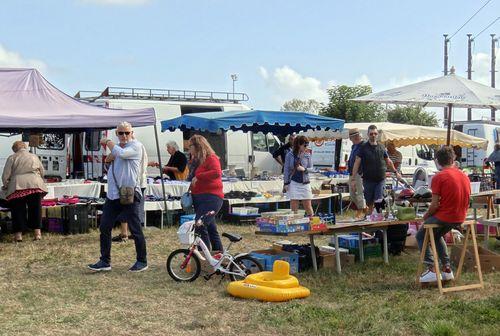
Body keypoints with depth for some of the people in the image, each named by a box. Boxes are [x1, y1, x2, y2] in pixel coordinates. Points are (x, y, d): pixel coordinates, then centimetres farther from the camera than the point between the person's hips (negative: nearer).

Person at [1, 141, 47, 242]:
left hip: (17, 187, -2)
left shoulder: (12, 158, 8)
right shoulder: (34, 157, 18)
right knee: (35, 209, 7)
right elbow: (42, 173, 22)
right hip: (35, 185, 2)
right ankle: (37, 232, 2)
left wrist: (5, 186, 22)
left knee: (18, 210, 5)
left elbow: (5, 176, 5)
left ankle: (18, 234, 3)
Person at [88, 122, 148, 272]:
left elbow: (121, 153, -22)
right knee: (104, 227, 6)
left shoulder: (136, 145, -6)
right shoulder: (116, 147, 16)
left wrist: (108, 142, -9)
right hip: (113, 194, 7)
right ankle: (105, 261, 16)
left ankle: (142, 261, 14)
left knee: (135, 230, 1)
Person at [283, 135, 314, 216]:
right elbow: (286, 169, 2)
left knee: (307, 205, 5)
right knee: (294, 205, 3)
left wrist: (304, 169, -13)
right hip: (294, 182, -1)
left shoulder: (307, 155, 2)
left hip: (305, 182, 1)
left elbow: (311, 168, 8)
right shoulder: (290, 154, -2)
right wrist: (286, 183, -1)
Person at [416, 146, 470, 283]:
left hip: (444, 217, -7)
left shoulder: (439, 177, -14)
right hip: (460, 218, 7)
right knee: (437, 236, 31)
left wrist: (426, 215, 4)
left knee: (421, 236, 15)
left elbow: (435, 205, -16)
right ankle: (447, 269, 24)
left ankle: (432, 270, 3)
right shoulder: (465, 176, 5)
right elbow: (465, 201, 12)